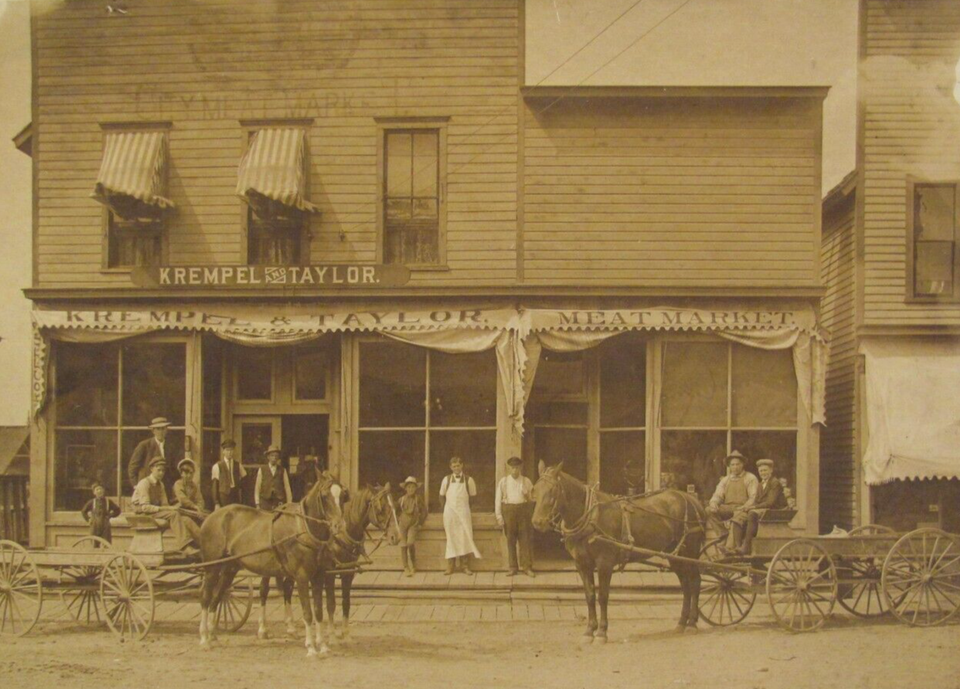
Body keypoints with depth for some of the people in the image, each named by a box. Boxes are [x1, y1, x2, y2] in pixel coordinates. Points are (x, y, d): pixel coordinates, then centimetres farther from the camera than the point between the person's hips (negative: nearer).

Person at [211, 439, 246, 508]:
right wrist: (216, 503, -7)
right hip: (223, 497, -3)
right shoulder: (217, 466, -1)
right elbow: (215, 486, -1)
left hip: (236, 497, 3)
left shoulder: (238, 465, 9)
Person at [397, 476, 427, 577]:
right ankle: (406, 568, 3)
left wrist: (420, 523, 1)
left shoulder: (418, 499, 0)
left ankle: (414, 565, -1)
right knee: (403, 545, -4)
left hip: (414, 524, -2)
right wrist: (398, 519, 6)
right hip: (403, 523, 2)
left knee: (410, 543, -21)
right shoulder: (402, 499, 3)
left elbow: (424, 512, 6)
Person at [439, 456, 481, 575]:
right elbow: (442, 496, 14)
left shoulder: (468, 480, -1)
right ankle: (450, 566, 7)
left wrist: (464, 506, 11)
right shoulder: (446, 479, 3)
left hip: (464, 512, -1)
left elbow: (473, 496, 10)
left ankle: (466, 566, -1)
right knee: (451, 539, 2)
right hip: (450, 511, 1)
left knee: (466, 538, -6)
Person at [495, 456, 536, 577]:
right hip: (508, 511, 0)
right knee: (510, 540, 4)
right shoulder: (503, 482, 6)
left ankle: (527, 567, 5)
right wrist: (499, 516, -2)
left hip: (523, 511, 0)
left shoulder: (526, 481, 6)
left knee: (525, 540, -1)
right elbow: (498, 499, 5)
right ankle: (513, 568, 10)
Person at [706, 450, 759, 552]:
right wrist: (714, 503, -11)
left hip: (742, 508, -5)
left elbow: (753, 497, -3)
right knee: (708, 511, -22)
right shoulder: (725, 480, 21)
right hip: (727, 508, 5)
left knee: (737, 519, -38)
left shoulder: (750, 478, 7)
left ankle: (731, 548, -44)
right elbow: (718, 495, 14)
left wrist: (744, 507, -21)